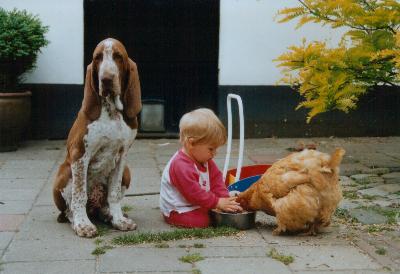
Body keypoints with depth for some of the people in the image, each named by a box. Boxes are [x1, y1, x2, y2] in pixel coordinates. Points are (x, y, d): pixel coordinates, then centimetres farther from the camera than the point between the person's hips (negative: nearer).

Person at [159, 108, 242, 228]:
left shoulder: (205, 161, 3)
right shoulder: (181, 166, -30)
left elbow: (216, 179, 3)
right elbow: (194, 193, -29)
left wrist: (224, 198, -12)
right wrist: (217, 202, -24)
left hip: (198, 205, 9)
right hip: (177, 211, -9)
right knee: (203, 220, -26)